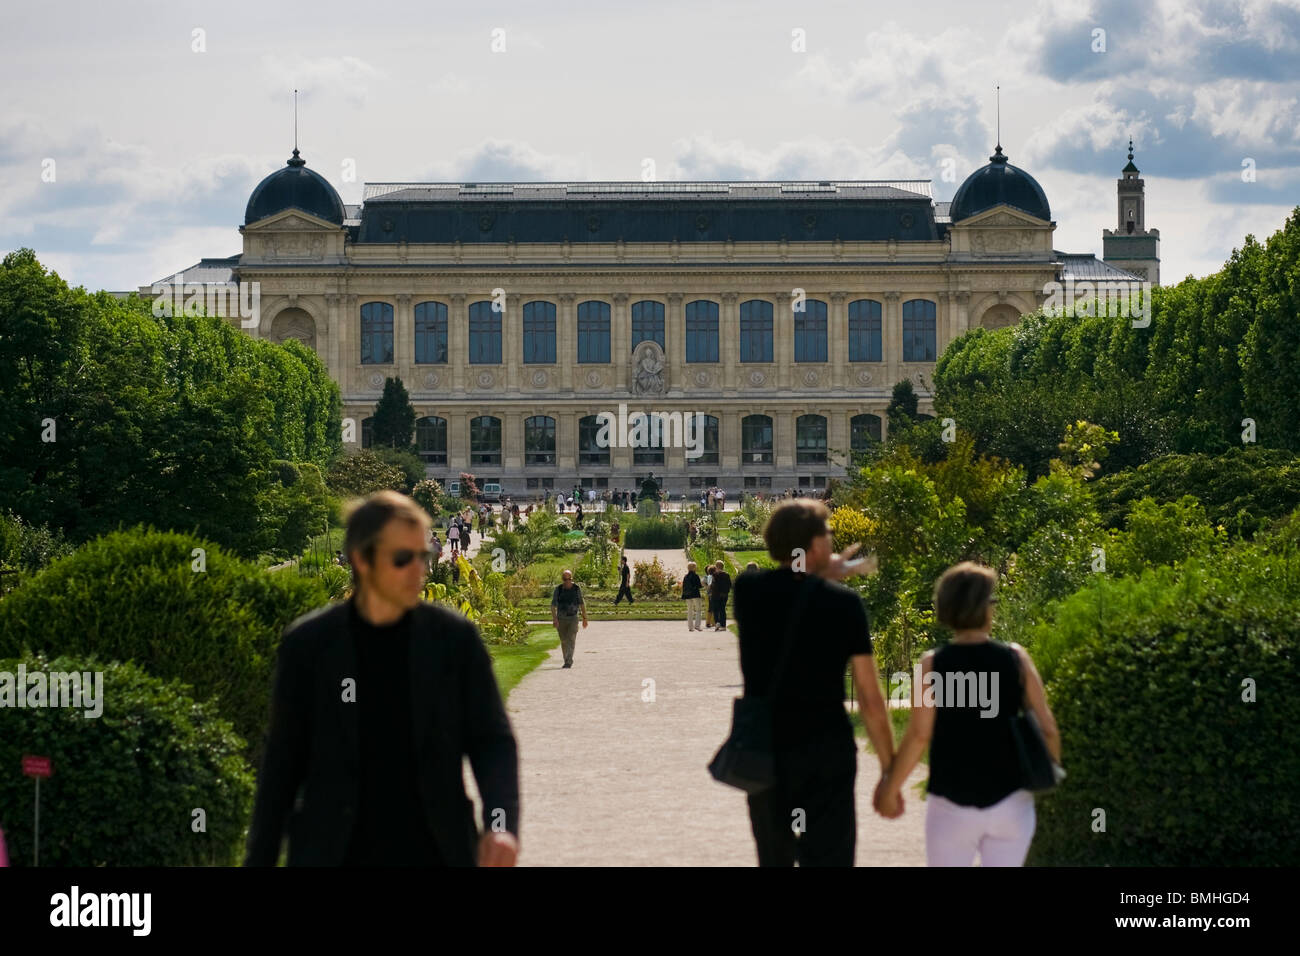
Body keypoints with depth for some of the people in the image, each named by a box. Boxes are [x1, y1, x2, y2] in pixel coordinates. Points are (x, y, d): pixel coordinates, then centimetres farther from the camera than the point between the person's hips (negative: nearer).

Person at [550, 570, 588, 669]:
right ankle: (568, 660, 28)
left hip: (573, 619, -1)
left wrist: (584, 618, 9)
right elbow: (553, 605, -8)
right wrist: (554, 619, -20)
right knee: (564, 642, 11)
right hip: (561, 619, 1)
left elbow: (582, 604, 7)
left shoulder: (577, 588, -3)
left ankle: (568, 662, -22)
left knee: (571, 640, -15)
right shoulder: (558, 589, -5)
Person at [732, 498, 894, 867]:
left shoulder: (747, 591, -1)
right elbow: (871, 700, -6)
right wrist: (890, 771, 1)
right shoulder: (843, 604, -8)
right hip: (825, 755, -4)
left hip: (762, 755, 4)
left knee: (774, 860, 20)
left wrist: (821, 577, 27)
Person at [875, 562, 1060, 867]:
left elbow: (918, 736, -12)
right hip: (1010, 801, 1)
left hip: (952, 806, -1)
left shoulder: (932, 664, -7)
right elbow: (1047, 728, -3)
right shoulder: (1016, 658, -4)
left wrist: (890, 787, -1)